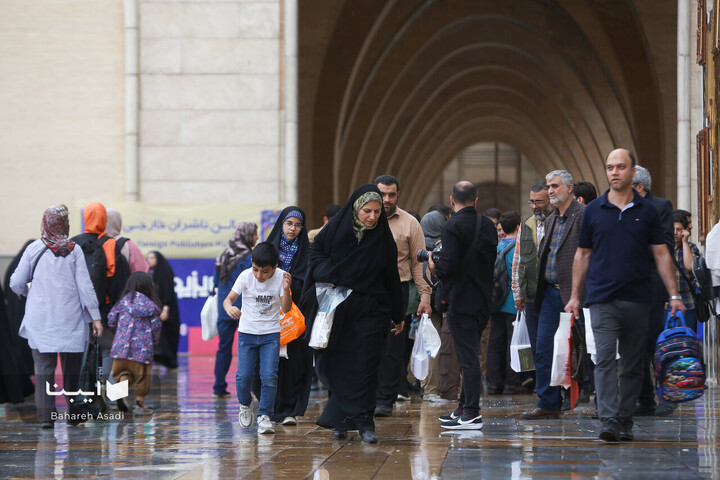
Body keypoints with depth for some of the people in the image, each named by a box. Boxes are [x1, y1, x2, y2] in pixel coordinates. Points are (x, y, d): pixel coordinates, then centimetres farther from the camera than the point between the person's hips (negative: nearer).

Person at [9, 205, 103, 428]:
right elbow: (85, 285, -4)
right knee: (72, 368, 10)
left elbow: (16, 283, 3)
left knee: (44, 366, 0)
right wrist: (95, 317, -1)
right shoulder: (74, 250, -3)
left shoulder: (34, 249, -1)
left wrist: (27, 292, 25)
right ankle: (74, 414, 14)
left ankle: (46, 415, -8)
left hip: (40, 318, 0)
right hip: (70, 318, 0)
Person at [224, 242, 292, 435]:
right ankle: (245, 405, 23)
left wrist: (286, 289, -30)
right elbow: (228, 298, -10)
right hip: (247, 332, 0)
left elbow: (286, 309, -12)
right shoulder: (246, 276, -11)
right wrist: (230, 308, -34)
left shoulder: (280, 277, -11)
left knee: (269, 376, -13)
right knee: (244, 375, -7)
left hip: (271, 334, 0)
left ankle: (264, 416, -2)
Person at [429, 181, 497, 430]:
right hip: (484, 298, 7)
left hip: (461, 299, -7)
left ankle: (471, 414, -6)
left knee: (467, 356, -6)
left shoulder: (453, 227, -15)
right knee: (470, 355, 16)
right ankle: (465, 407, 23)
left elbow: (449, 265, -21)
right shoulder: (487, 225, 8)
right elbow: (492, 261, 12)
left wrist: (434, 266, -1)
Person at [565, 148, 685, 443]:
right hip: (602, 298, -1)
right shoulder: (594, 211, 6)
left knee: (632, 364, 6)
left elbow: (661, 254, 6)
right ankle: (609, 422, -19)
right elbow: (583, 255, 12)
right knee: (605, 358, -12)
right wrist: (575, 295, 9)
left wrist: (673, 294, 0)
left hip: (637, 298, 1)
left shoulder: (647, 211, 6)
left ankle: (625, 422, 14)